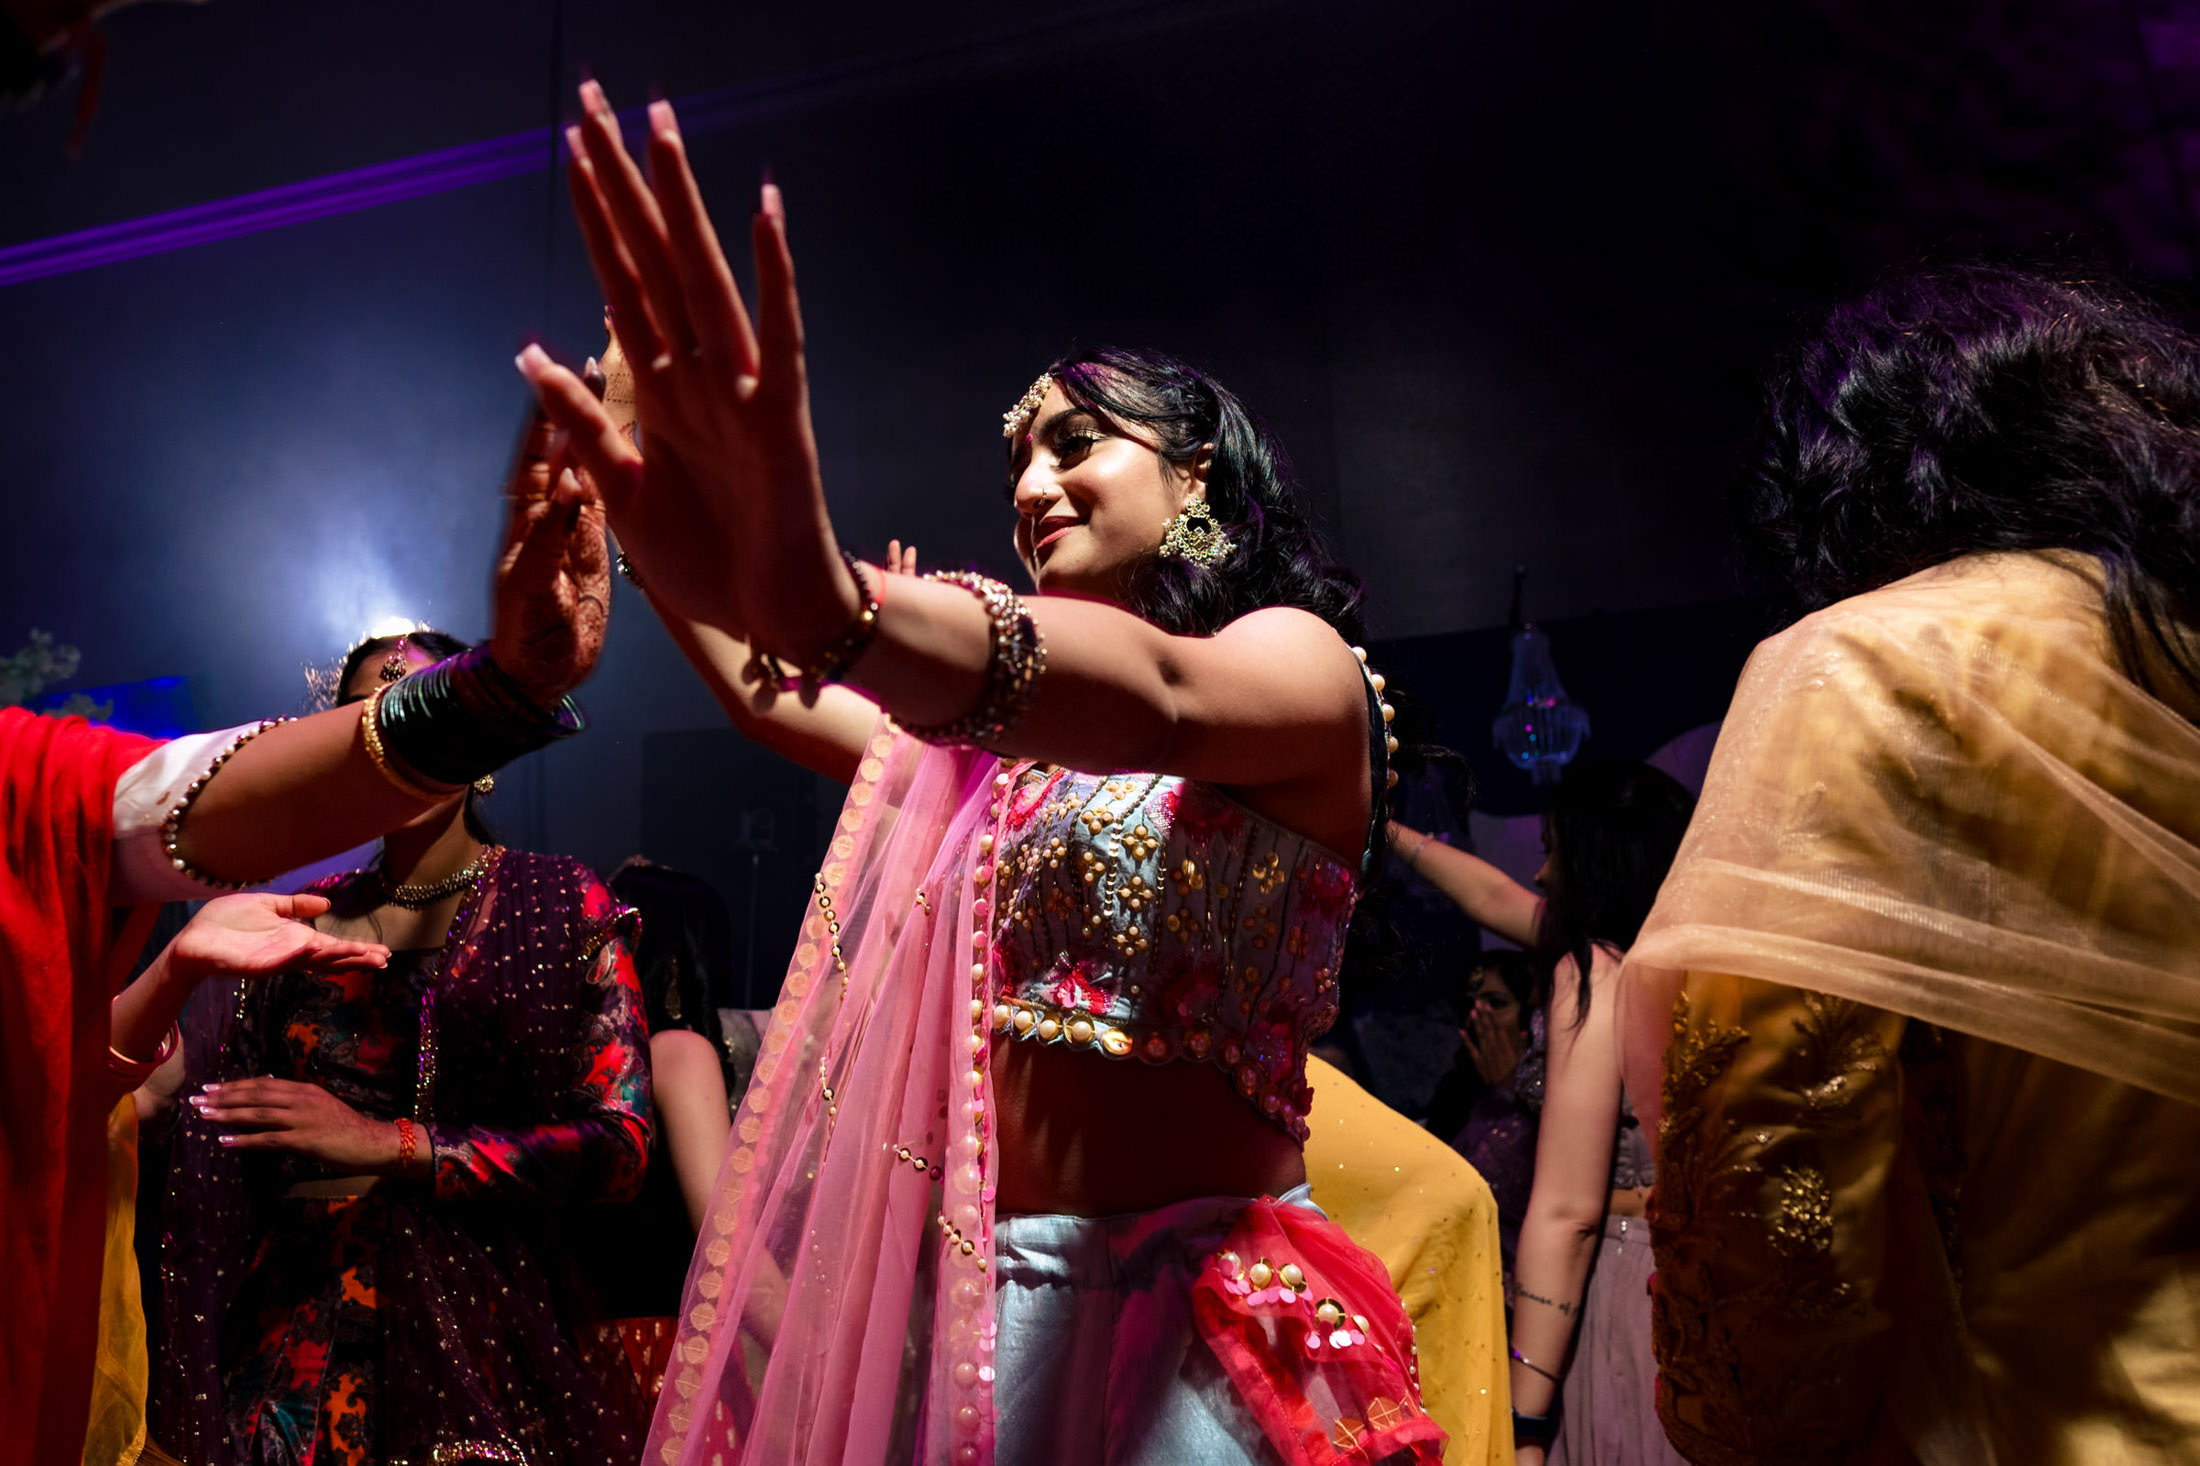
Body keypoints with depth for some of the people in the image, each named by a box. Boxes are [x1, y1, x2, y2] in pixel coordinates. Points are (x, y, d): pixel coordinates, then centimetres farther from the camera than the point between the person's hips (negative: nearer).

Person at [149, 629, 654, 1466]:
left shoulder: (559, 904, -4)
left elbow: (621, 1145, -12)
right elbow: (219, 1160, 5)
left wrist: (389, 1143, -19)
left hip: (491, 1329, -2)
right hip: (308, 1328, 2)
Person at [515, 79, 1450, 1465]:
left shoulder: (1304, 666, -7)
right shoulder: (1003, 742, 14)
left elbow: (1160, 699, -28)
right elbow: (775, 697, 18)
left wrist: (833, 603, -46)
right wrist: (645, 526, 13)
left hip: (1191, 1308, -6)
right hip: (973, 1294, 7)